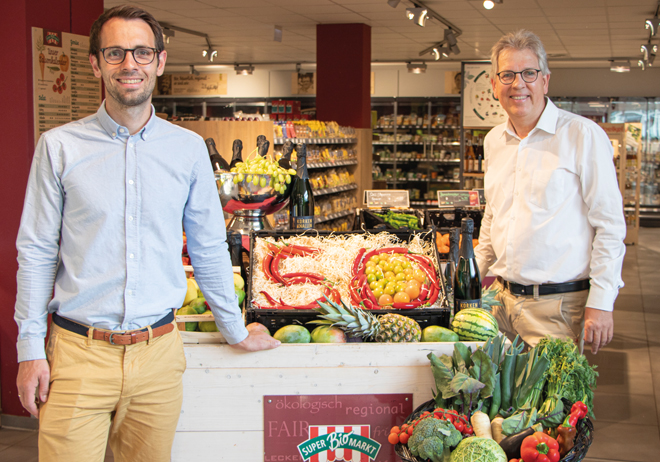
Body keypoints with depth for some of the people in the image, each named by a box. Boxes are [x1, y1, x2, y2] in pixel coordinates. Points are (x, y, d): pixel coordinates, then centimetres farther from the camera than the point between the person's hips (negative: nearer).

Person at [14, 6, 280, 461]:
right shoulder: (59, 146, 0)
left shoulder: (189, 149, 4)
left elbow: (209, 249, 12)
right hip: (79, 354, -1)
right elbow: (36, 253, 1)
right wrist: (31, 351, -2)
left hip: (158, 353, 2)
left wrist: (236, 333, 16)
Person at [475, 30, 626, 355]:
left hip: (559, 306, -5)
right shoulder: (494, 141, 11)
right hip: (503, 300, 6)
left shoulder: (583, 135, -8)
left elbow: (610, 226, -9)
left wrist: (600, 303, -13)